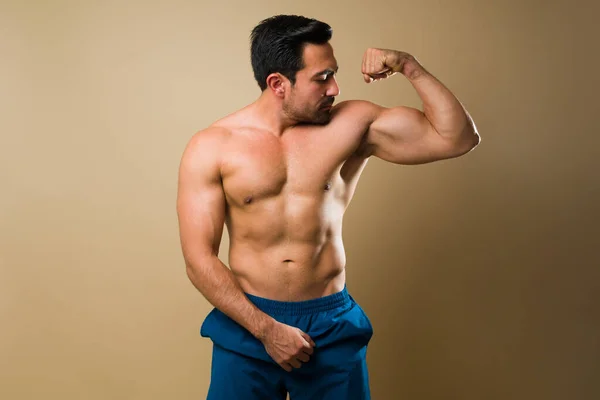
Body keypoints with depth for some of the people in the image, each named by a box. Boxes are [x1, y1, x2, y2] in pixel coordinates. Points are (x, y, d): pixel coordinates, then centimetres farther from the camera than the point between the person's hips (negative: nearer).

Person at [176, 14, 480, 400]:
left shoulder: (354, 124, -2)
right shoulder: (211, 148, -6)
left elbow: (458, 138, -2)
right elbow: (199, 259, -9)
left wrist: (410, 66, -10)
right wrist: (267, 329, -14)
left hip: (334, 324, 1)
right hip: (246, 324, -1)